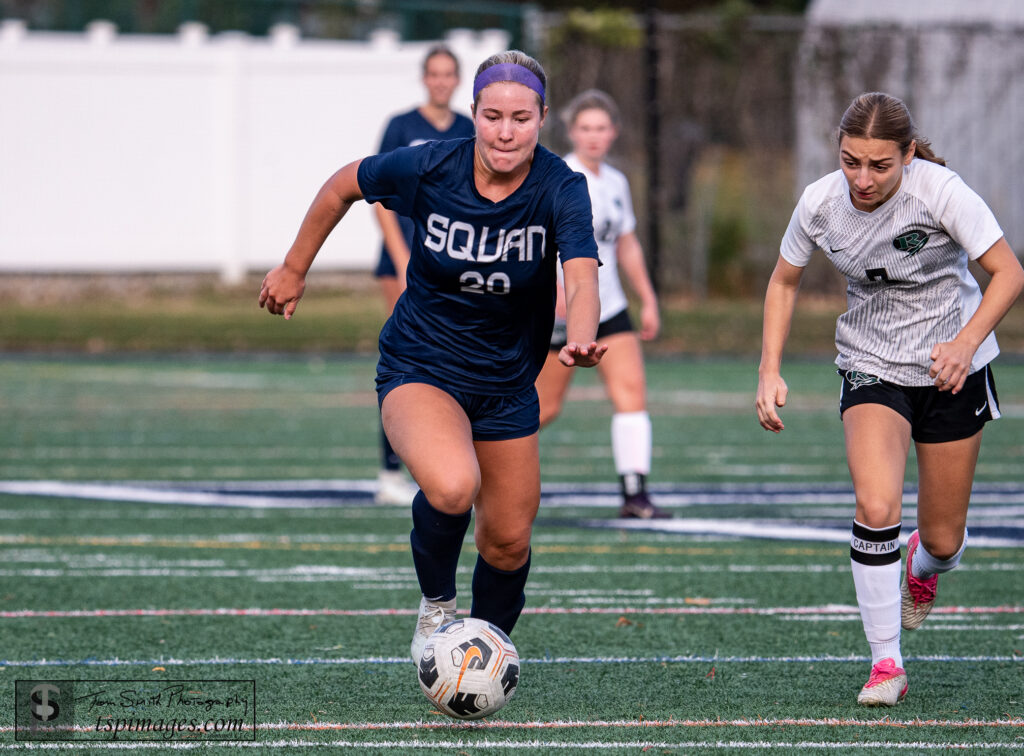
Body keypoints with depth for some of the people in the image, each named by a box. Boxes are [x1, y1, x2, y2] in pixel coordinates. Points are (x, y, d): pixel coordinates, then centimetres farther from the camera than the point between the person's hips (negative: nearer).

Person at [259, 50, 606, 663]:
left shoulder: (561, 188, -18)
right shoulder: (428, 169, -17)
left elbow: (582, 280, -33)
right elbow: (343, 185, 2)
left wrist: (581, 338, -54)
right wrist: (294, 270, 9)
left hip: (508, 381, 2)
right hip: (420, 368, -2)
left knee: (508, 542, 8)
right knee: (452, 486, -32)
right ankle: (436, 603, -4)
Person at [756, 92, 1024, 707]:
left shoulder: (940, 191, -23)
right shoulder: (820, 203, -12)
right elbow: (785, 281, 5)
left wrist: (966, 342, -32)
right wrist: (770, 372, -4)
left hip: (953, 368, -1)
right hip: (871, 368, 1)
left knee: (943, 540, 6)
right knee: (876, 508, -24)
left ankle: (924, 566, 46)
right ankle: (886, 664, -13)